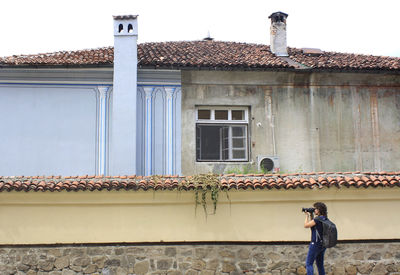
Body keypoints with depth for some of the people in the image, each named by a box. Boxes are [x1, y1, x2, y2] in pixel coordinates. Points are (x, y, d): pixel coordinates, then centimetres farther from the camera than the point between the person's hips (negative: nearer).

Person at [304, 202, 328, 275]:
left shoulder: (318, 219, -18)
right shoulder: (324, 219, 9)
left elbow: (306, 225, -11)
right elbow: (313, 225, 21)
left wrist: (307, 215, 0)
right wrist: (310, 215, 13)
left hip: (316, 244, -9)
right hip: (323, 244, 9)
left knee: (309, 264, -6)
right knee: (320, 264, 14)